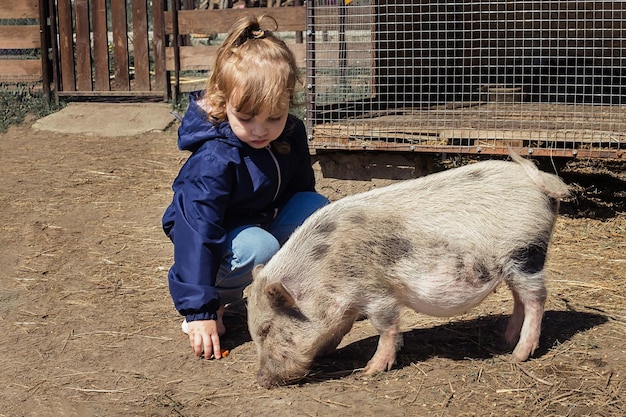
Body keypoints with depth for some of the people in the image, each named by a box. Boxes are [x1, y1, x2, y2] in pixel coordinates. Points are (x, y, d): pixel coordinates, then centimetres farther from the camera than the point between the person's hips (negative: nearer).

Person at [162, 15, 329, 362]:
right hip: (218, 237, -6)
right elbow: (197, 233, -35)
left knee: (317, 207, -16)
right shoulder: (214, 161, -33)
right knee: (260, 247, -36)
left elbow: (301, 189, 7)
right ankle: (217, 300, -9)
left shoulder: (291, 134, -13)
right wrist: (199, 310, -38)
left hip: (268, 223, 7)